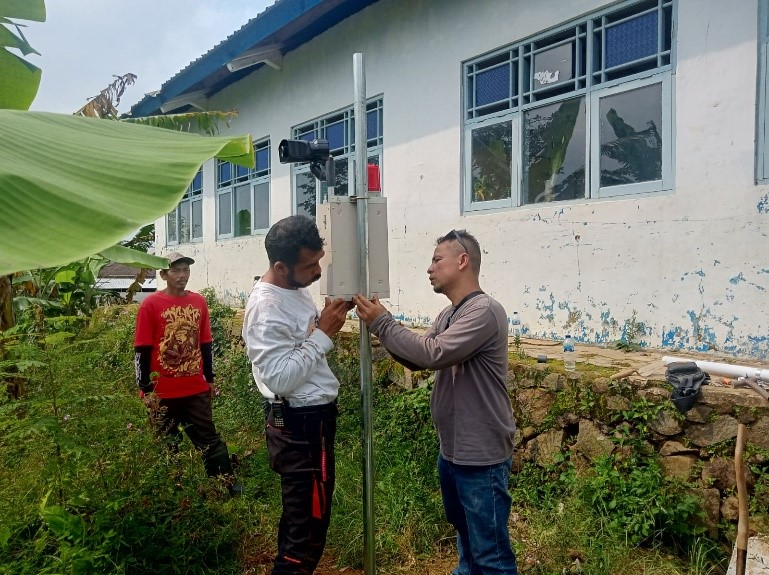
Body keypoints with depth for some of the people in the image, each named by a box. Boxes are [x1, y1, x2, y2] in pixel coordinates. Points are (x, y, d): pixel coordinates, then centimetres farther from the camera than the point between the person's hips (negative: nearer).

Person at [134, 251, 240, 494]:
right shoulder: (150, 304, -8)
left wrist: (210, 378, 12)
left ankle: (229, 484, 18)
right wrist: (145, 389, -8)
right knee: (166, 445, 12)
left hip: (197, 389, 3)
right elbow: (142, 351, -7)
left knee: (209, 438, 10)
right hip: (163, 392, -3)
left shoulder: (199, 302, 5)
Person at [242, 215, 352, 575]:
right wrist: (323, 334, -24)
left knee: (299, 517, 24)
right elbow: (280, 379, -28)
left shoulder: (296, 289, 5)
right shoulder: (266, 309, -24)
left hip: (311, 418, 10)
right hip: (301, 427, -10)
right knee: (309, 524, 3)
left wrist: (329, 318, 0)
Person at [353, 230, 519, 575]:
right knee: (465, 532, 29)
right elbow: (415, 360, 7)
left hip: (481, 456, -9)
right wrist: (380, 325, -7)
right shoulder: (448, 315, 7)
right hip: (451, 451, 9)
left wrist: (382, 324, -21)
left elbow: (433, 354, -30)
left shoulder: (484, 311, -22)